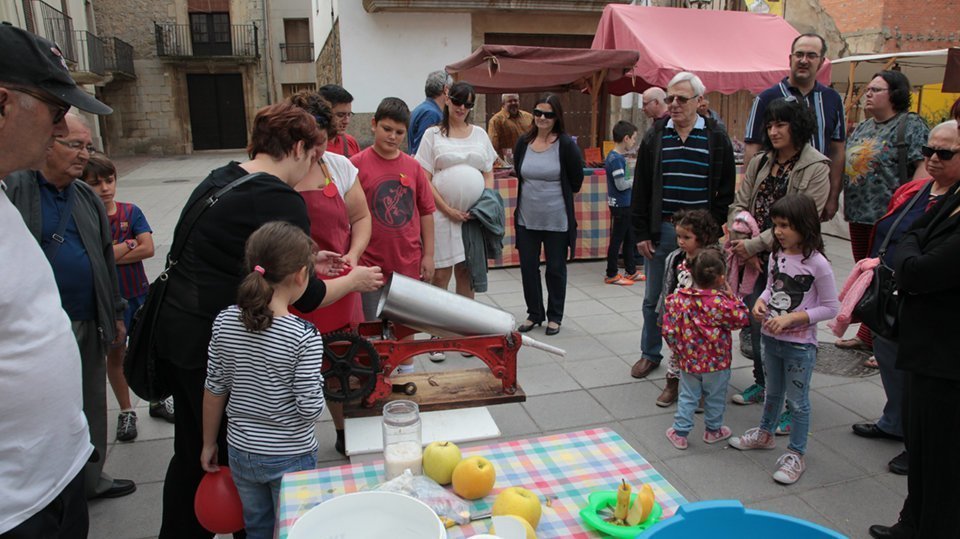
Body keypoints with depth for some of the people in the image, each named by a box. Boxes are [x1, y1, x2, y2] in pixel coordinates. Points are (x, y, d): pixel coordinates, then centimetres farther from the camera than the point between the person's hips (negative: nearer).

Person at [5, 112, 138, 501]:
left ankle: (91, 477, 35)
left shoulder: (87, 197, 10)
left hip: (88, 323, 6)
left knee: (92, 405, 17)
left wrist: (115, 313, 17)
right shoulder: (15, 190, -9)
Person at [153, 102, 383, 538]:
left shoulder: (219, 178, 8)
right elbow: (304, 297, -12)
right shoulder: (281, 201, -17)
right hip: (213, 343, -9)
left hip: (173, 328, 9)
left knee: (192, 449, 23)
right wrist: (353, 280, 5)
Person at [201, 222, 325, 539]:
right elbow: (310, 409, -22)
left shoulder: (225, 322, -10)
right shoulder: (304, 337, -24)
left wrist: (209, 444, 11)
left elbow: (214, 390, -1)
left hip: (241, 452, 4)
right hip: (291, 456, -4)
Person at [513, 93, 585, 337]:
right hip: (526, 218, 4)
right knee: (528, 267, 11)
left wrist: (556, 193, 7)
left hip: (557, 219, -4)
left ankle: (555, 316, 25)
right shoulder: (523, 143, 2)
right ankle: (534, 313, 28)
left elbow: (577, 181, -3)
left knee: (556, 268, 9)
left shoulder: (566, 144, -10)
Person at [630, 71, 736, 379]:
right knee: (653, 298, 11)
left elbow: (726, 191, 2)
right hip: (662, 230, 2)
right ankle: (650, 354, 29)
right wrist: (641, 233, 1)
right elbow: (641, 189, 5)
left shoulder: (716, 139, 1)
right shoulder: (655, 137, 5)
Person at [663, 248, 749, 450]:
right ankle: (713, 430, 36)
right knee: (715, 398, 19)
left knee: (687, 397, 16)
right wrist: (731, 294, -6)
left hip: (688, 360, 3)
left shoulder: (678, 298, -12)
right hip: (716, 363, -2)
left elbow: (668, 329, -6)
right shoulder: (721, 302, -24)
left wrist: (678, 348, 9)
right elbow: (742, 318, -9)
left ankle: (680, 433, 20)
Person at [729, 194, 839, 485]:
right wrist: (761, 301, -6)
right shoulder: (776, 255, 0)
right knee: (773, 392, 25)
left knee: (797, 401, 8)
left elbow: (831, 307, -14)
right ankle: (765, 434, 44)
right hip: (771, 338, 6)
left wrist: (791, 318, -21)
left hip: (799, 345, -6)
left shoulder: (816, 263, -19)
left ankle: (796, 454, 23)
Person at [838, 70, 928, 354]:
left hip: (889, 219, -8)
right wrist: (844, 201, 15)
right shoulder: (863, 127, 17)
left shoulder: (911, 125, -7)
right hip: (858, 214, 8)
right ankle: (866, 336, 25)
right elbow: (847, 165, 23)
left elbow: (924, 166, -16)